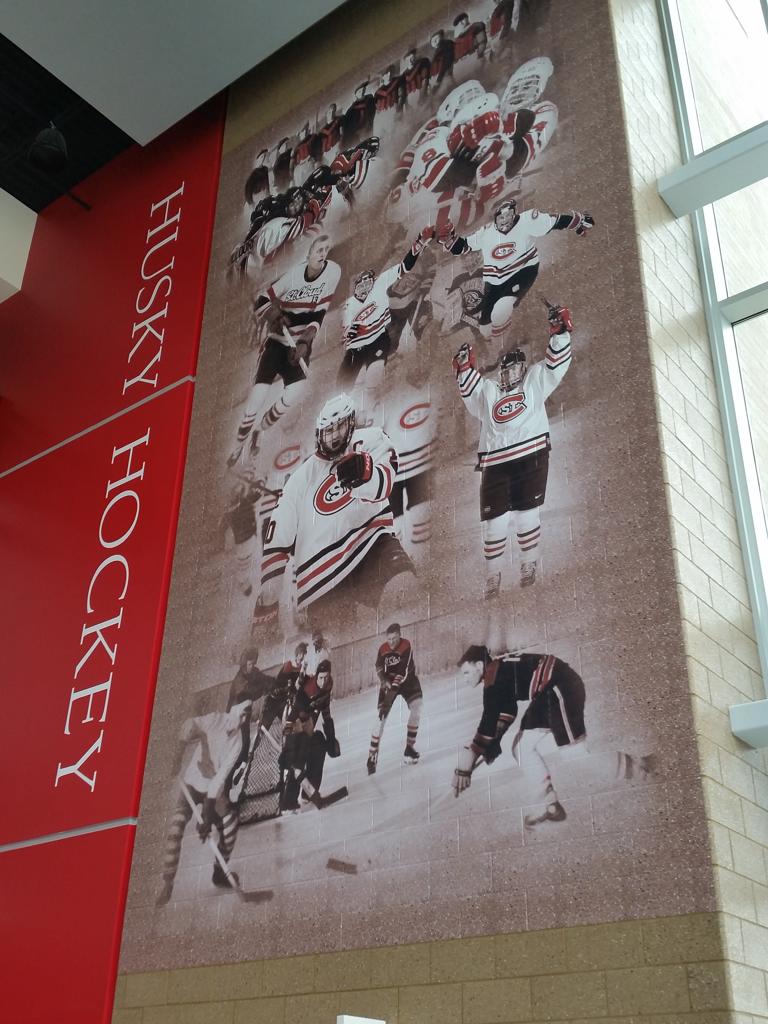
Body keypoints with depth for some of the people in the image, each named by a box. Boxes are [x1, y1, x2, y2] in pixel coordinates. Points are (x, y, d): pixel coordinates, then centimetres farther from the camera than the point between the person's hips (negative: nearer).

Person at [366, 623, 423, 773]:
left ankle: (409, 747, -7)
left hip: (407, 680, -2)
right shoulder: (383, 649, -12)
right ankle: (372, 755, -1)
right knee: (381, 717, -8)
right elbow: (379, 668, 4)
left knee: (416, 707, -23)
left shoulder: (406, 646, -25)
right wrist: (384, 681, -16)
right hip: (389, 682, 2)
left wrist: (393, 689, -38)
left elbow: (402, 672, -31)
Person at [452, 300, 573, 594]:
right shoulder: (487, 390, 21)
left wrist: (560, 330, 0)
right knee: (495, 520, -3)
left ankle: (529, 564, 16)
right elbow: (468, 390, 11)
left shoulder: (534, 381, 16)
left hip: (531, 456, -1)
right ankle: (492, 574, 11)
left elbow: (557, 361, 10)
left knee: (527, 514, -4)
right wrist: (464, 366, 1)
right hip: (495, 462, 1)